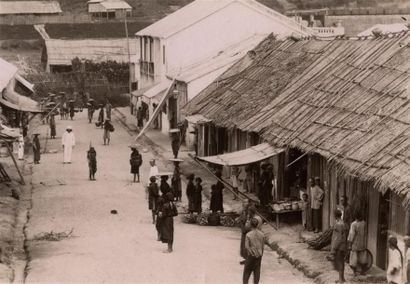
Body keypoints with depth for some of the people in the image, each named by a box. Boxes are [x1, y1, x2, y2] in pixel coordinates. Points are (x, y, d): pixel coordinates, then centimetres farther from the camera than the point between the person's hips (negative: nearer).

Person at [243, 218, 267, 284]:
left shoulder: (248, 235, -15)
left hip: (251, 256, -3)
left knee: (247, 271, 9)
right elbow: (263, 246, 4)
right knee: (257, 272, 9)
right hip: (259, 256, 3)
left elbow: (246, 247, -16)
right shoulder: (262, 234, -3)